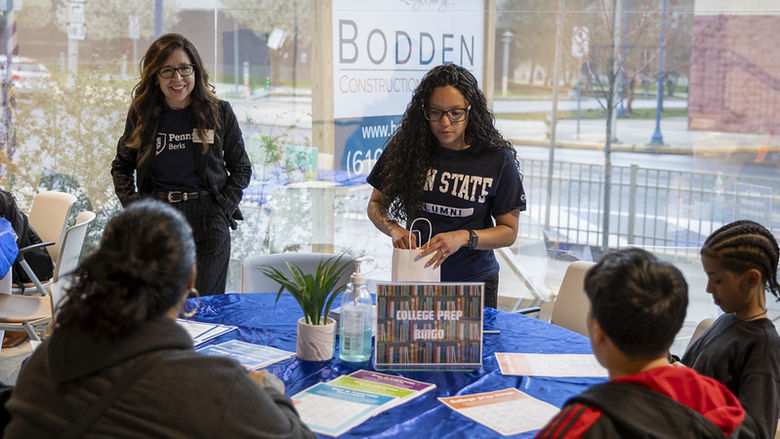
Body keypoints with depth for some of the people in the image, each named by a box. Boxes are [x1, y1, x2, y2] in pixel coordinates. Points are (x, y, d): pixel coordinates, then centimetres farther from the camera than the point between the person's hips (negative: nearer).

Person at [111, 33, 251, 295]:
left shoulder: (219, 112, 1)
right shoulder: (142, 113, 5)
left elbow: (242, 168, 9)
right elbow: (121, 165, 17)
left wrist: (224, 208, -3)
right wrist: (131, 204, 2)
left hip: (207, 224, -1)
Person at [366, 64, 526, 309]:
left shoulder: (497, 159, -11)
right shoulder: (406, 148, -6)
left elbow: (509, 231, -6)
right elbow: (376, 204, 5)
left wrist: (464, 237, -22)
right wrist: (394, 229, -16)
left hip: (474, 282, -1)